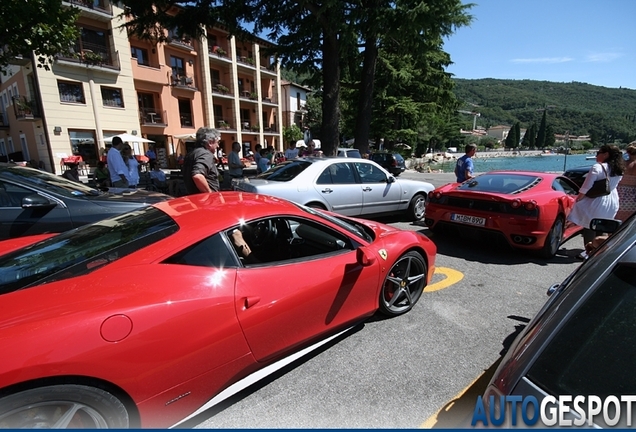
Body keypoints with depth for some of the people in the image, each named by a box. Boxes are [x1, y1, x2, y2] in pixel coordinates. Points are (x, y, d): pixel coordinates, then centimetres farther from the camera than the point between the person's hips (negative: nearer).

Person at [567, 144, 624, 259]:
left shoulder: (597, 167, -19)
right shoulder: (618, 170, 5)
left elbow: (586, 187, -20)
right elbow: (612, 185, 16)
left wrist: (578, 198, -11)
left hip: (596, 203, -8)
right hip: (612, 202, 8)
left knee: (589, 227, 1)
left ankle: (588, 252, 5)